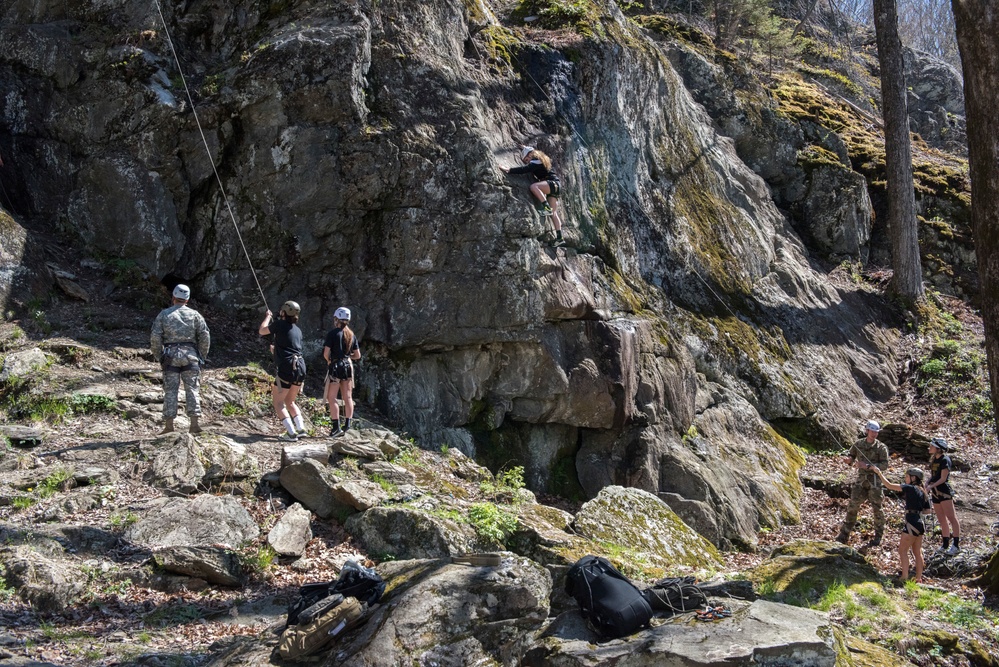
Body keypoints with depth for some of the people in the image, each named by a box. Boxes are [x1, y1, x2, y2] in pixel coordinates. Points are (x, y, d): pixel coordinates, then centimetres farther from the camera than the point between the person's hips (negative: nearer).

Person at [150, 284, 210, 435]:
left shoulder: (164, 314, 4)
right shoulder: (194, 314, 5)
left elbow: (155, 337, -2)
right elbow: (205, 336, 0)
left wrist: (158, 357, 8)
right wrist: (202, 356, 10)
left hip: (170, 356, 0)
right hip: (190, 355, 0)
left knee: (170, 390, 3)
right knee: (192, 389, 2)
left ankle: (169, 424, 1)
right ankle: (195, 422, -6)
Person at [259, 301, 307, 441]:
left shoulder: (280, 324, -5)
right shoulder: (297, 330, 17)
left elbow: (262, 331, 11)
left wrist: (268, 317, 26)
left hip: (286, 368, -7)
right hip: (300, 367, 7)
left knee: (278, 402, 1)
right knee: (289, 401, 21)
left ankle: (291, 433, -9)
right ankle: (301, 428, 11)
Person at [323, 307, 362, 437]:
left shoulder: (333, 333, -10)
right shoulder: (351, 335, 7)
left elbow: (326, 353, -14)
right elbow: (357, 355, 10)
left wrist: (329, 360, 5)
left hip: (336, 366, -6)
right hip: (348, 366, 6)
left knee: (332, 397, 0)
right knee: (348, 397, 10)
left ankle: (336, 427, -6)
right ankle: (347, 424, 12)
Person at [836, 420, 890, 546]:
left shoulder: (881, 447, -6)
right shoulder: (859, 444, 4)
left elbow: (884, 465, -13)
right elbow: (851, 458, 13)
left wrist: (867, 466, -23)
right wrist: (847, 459, -12)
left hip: (874, 480, -3)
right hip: (861, 479, 3)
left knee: (877, 508, 3)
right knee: (852, 506, 2)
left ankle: (878, 536, 20)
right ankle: (844, 535, 7)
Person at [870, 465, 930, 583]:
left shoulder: (910, 488, -11)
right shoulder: (922, 492, 12)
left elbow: (889, 485, -12)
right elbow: (927, 510, 18)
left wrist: (878, 472, -5)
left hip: (911, 523, -8)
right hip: (920, 524, 8)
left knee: (903, 551, -1)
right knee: (917, 552, 13)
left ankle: (905, 577, -5)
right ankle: (919, 578, 16)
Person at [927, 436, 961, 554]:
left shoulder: (945, 460, -12)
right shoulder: (933, 459, 12)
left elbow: (943, 478, -15)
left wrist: (931, 486, -20)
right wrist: (927, 486, 0)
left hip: (944, 491, -9)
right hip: (935, 492, 9)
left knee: (951, 518, -8)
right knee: (942, 520, 12)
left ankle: (956, 545, -10)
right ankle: (946, 544, 19)